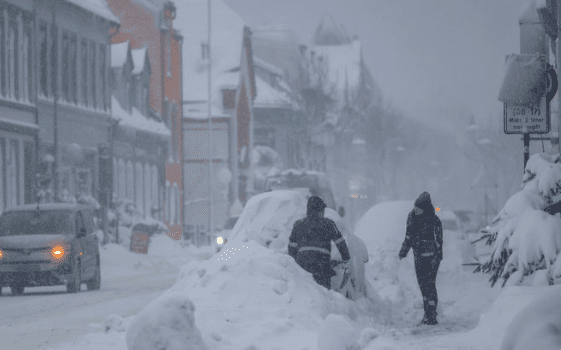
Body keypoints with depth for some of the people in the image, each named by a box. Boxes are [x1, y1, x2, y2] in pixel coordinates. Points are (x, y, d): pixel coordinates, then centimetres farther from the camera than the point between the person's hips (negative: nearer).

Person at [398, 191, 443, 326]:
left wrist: (436, 257, -15)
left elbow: (438, 240, -12)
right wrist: (403, 252, 18)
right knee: (423, 284, 8)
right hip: (418, 256, 7)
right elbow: (409, 237, 17)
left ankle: (431, 316, -8)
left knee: (429, 285, -9)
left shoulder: (434, 220, -13)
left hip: (430, 257, -7)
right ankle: (428, 314, 13)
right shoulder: (412, 216, 7)